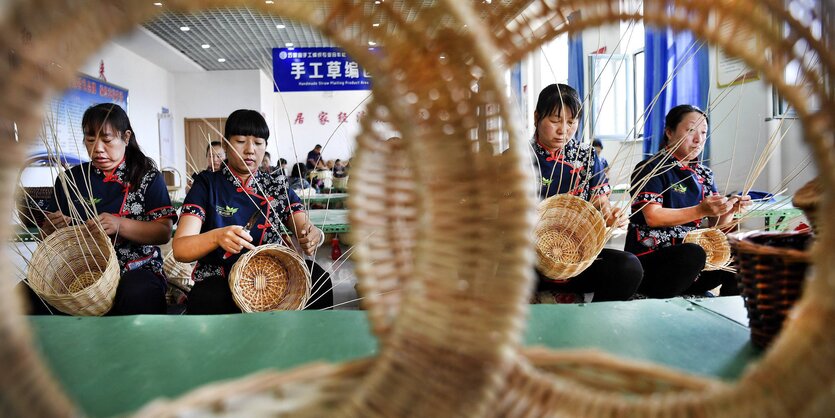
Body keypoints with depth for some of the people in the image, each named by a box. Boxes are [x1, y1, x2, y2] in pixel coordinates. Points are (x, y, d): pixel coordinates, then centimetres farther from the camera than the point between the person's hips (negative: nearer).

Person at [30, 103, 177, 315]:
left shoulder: (148, 176, 5)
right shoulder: (69, 179, 14)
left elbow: (164, 233, -5)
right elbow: (46, 236, 18)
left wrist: (119, 225, -21)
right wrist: (53, 226, -6)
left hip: (135, 269, -3)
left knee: (138, 296, -38)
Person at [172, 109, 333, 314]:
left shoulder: (276, 184, 8)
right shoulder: (207, 184, 0)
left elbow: (306, 229, -2)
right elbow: (179, 249, -11)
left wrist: (314, 236, -28)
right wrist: (216, 237, -33)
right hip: (219, 280, -2)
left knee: (317, 277, -26)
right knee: (207, 299, -36)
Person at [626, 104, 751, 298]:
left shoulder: (703, 174, 15)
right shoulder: (651, 169, -6)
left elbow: (717, 223, 11)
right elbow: (653, 217, -18)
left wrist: (730, 209, -11)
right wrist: (701, 210, -24)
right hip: (651, 259, -7)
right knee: (693, 254, -33)